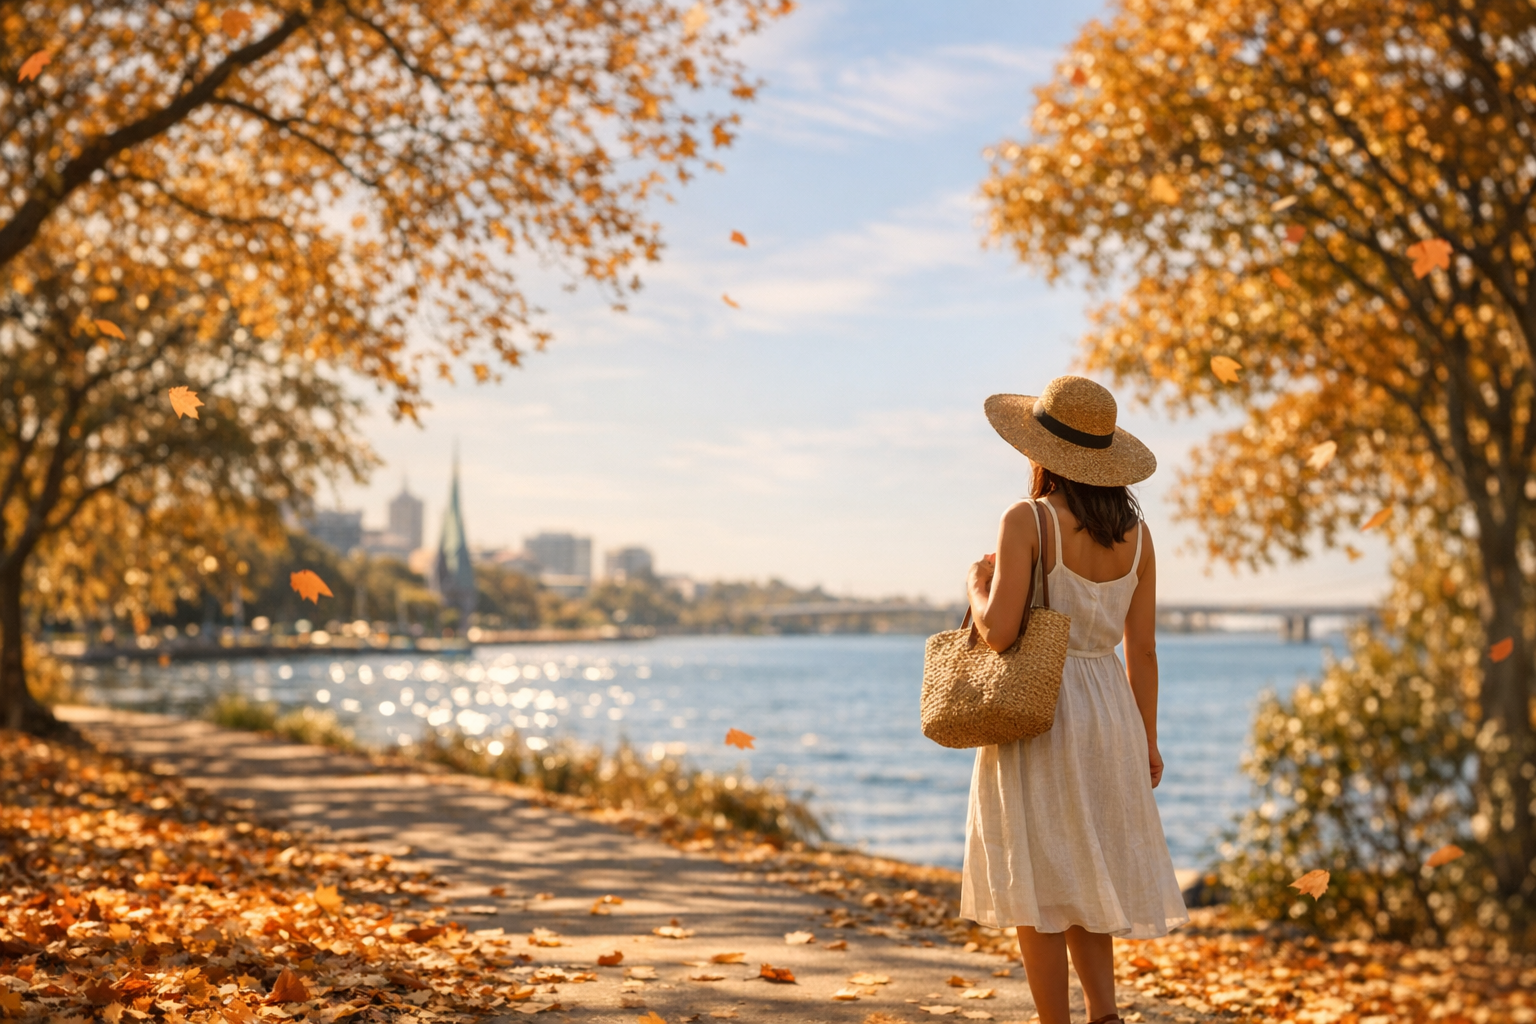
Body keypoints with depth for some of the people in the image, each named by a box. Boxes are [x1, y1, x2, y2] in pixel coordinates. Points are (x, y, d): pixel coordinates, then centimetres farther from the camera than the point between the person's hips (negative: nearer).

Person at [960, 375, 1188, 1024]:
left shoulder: (1027, 521, -13)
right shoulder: (1134, 531, 3)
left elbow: (999, 632, -21)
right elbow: (1142, 648, 5)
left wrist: (976, 586, 0)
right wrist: (1146, 741, 13)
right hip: (1108, 712, 6)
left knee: (1037, 884, 4)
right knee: (1087, 878, 18)